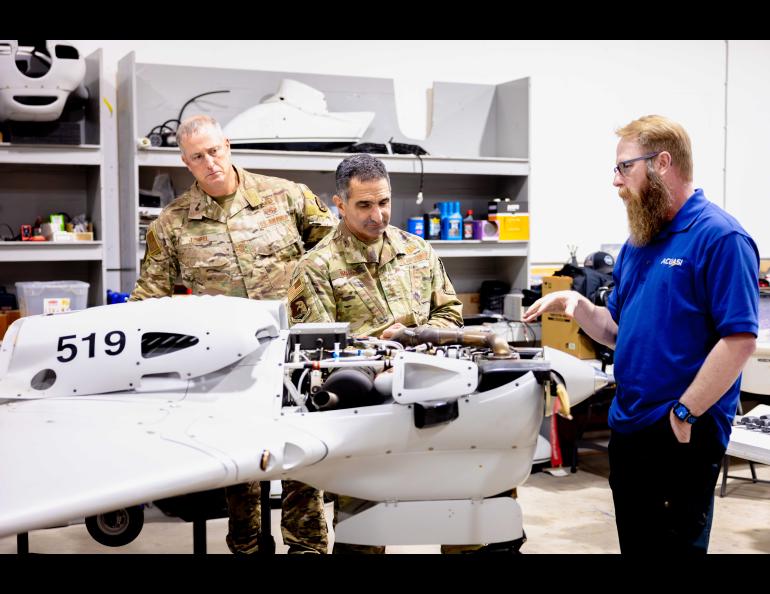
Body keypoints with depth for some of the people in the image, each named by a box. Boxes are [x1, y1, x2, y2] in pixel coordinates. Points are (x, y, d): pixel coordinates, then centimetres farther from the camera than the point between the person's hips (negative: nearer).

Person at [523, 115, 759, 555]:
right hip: (627, 427, 8)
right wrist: (576, 305, -1)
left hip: (682, 435, -8)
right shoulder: (639, 242, 12)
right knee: (634, 544, 17)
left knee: (676, 545, 3)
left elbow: (739, 340, -19)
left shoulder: (720, 237, -14)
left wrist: (684, 414, -20)